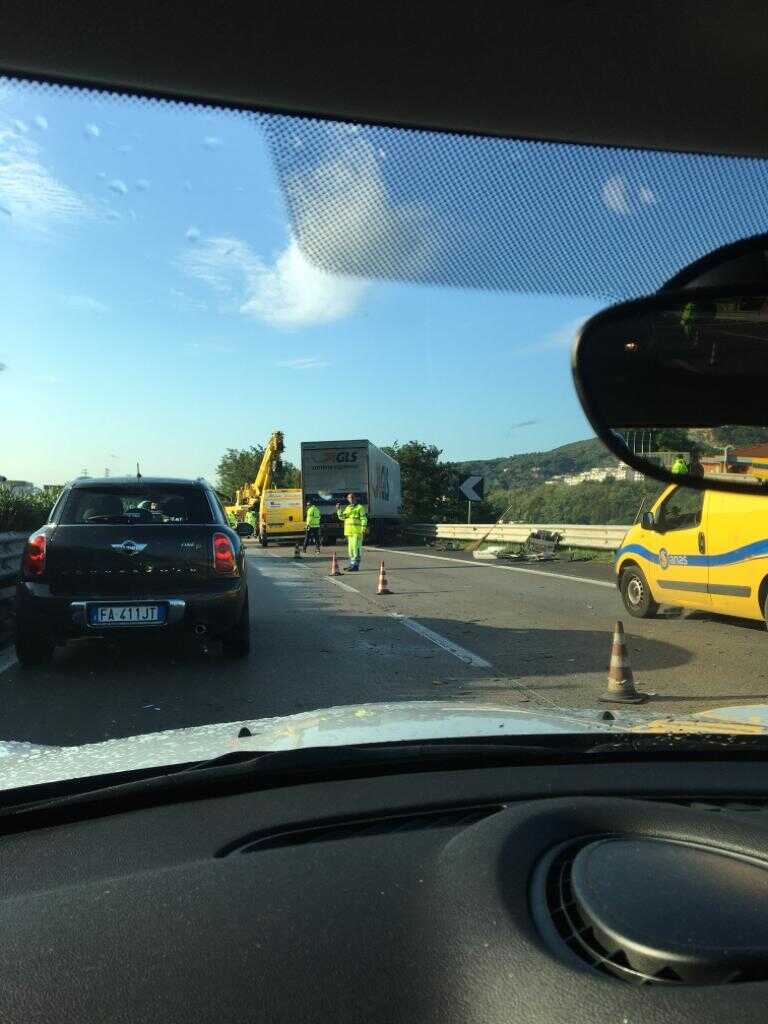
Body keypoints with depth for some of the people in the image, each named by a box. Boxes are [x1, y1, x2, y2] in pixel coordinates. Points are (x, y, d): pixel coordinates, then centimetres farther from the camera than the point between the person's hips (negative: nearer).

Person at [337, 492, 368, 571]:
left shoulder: (360, 507, -3)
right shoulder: (347, 508, 18)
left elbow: (363, 519, -8)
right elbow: (342, 517, 15)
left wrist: (364, 528, -17)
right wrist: (338, 509, 2)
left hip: (357, 531, -8)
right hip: (349, 532, 8)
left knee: (356, 548, -10)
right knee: (350, 548, 13)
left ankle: (355, 565, -9)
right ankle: (352, 564, 22)